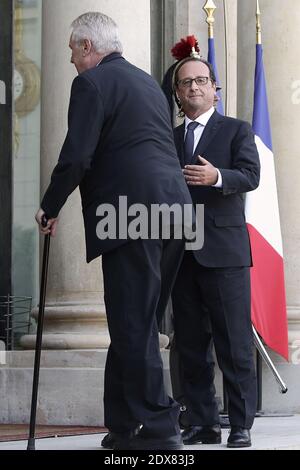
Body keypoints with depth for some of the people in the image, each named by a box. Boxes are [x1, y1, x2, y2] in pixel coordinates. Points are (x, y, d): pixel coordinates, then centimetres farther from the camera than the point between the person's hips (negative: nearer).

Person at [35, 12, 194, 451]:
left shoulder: (92, 82, -3)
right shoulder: (148, 81, 23)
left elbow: (76, 157, -11)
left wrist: (50, 208, 3)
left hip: (131, 214, -8)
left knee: (133, 326, -6)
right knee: (137, 324, 13)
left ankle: (158, 429, -8)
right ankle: (125, 428, 16)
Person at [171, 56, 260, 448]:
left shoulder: (237, 131, 7)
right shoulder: (169, 138, 19)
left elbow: (250, 175, -8)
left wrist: (217, 177, -26)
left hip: (224, 252, -4)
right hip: (181, 253, 4)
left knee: (235, 343, -6)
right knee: (191, 345, 5)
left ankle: (242, 426, -3)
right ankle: (202, 423, 10)